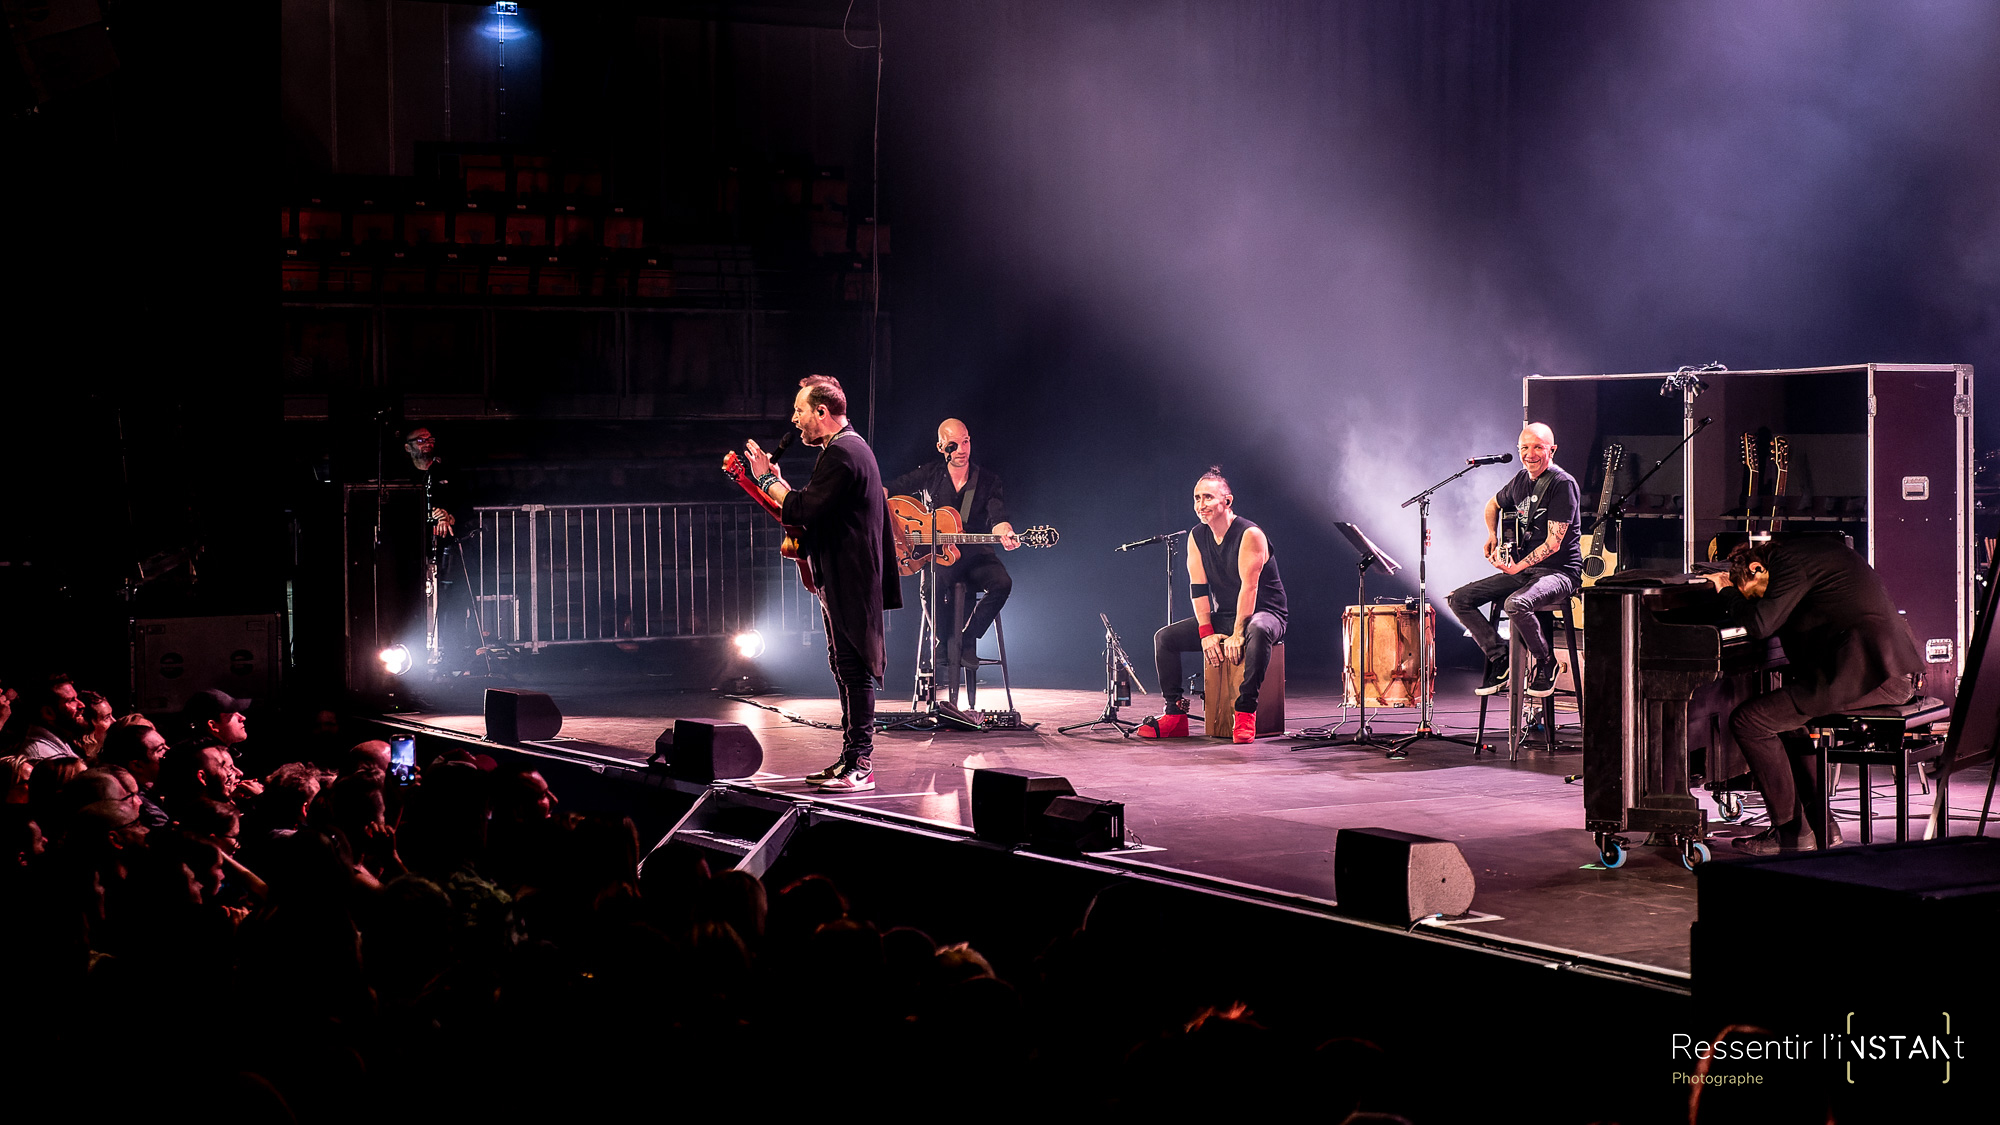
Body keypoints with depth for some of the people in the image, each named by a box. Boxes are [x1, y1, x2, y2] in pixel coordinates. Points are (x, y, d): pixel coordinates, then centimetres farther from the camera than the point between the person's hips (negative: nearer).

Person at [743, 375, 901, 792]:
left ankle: (859, 767, -8)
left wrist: (768, 480, -11)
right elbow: (817, 507, 18)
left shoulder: (840, 454, -18)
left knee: (853, 669, -9)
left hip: (848, 581, -11)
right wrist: (776, 480, 12)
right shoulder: (852, 446, 18)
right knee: (847, 668, 14)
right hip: (849, 577, 11)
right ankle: (853, 757, 20)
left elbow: (804, 511, -23)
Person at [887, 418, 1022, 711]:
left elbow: (997, 518, -9)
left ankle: (966, 640, -14)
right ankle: (945, 645, -21)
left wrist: (1004, 534, -32)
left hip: (973, 555, 2)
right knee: (940, 581, -37)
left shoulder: (988, 480, 5)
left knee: (1002, 582, -29)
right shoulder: (929, 475, 5)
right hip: (935, 555, -2)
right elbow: (887, 492, 10)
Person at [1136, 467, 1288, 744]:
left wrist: (1237, 635, -29)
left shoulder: (1249, 535, -17)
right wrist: (1206, 633, -13)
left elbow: (1249, 587, -23)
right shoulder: (1197, 537, 3)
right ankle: (1175, 715, -7)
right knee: (1164, 637, -7)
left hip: (1264, 613, -7)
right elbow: (1199, 588, -2)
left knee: (1257, 632, -42)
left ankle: (1245, 712, -40)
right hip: (1222, 616, 7)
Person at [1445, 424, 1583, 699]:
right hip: (1521, 570, 8)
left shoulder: (1563, 484, -13)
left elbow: (1554, 543, -19)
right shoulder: (1521, 479, 10)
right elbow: (1493, 505, 32)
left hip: (1559, 573, -8)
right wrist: (1492, 536, 15)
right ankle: (1500, 658, 0)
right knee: (1458, 599, -5)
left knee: (1516, 603, -38)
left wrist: (1518, 567, -26)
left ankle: (1545, 664, -12)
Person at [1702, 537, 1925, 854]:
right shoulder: (1815, 548, 23)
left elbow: (1759, 625, -15)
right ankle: (1820, 825, 22)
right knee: (1785, 716, 27)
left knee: (1747, 722, -4)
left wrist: (1728, 591, 3)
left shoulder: (1792, 560, -6)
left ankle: (1790, 831, 3)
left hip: (1863, 673, -10)